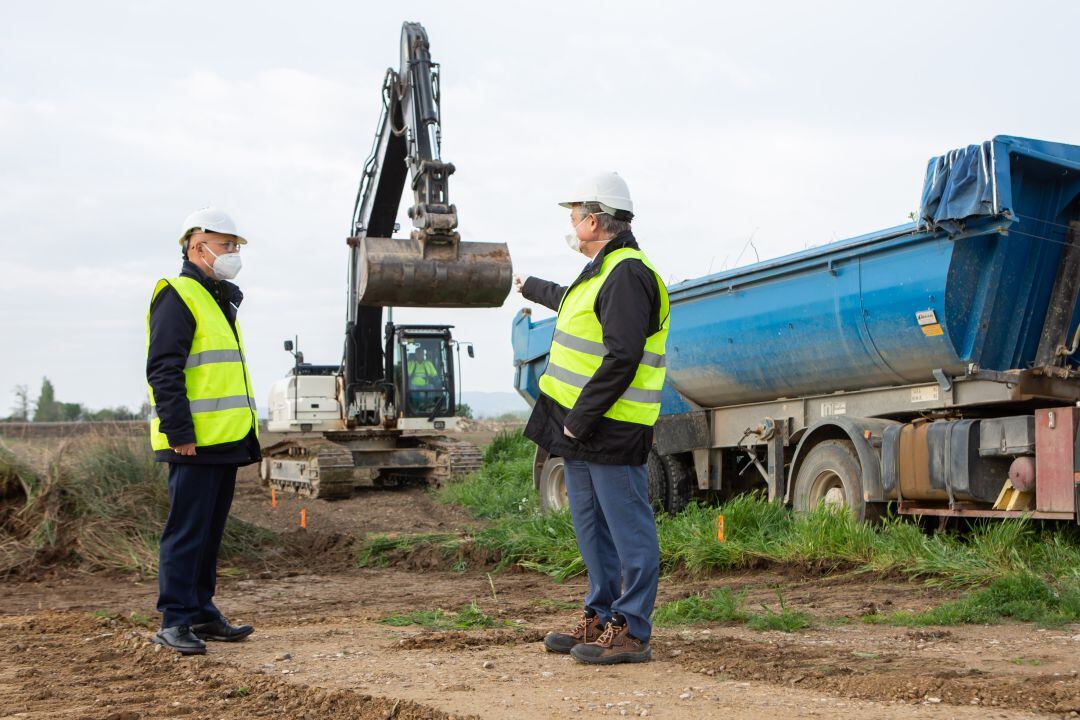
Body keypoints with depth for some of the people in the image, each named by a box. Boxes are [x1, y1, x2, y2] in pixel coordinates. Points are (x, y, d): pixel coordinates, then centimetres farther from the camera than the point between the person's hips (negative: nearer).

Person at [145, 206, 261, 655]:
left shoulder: (221, 302, 22)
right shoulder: (177, 298, -9)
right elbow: (163, 372, -16)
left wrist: (245, 436, 22)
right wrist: (179, 432, -21)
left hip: (225, 442, 9)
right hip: (194, 444, -9)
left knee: (210, 531, 13)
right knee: (187, 531, -7)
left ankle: (202, 613, 20)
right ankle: (174, 621, -2)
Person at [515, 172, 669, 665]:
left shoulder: (628, 275, -16)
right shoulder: (601, 272, 18)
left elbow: (622, 359, -24)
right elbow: (568, 301, 42)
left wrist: (580, 420, -21)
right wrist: (530, 287, 60)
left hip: (611, 430, -11)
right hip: (580, 426, 11)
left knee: (629, 532, -4)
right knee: (592, 530, 16)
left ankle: (631, 632, 0)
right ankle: (600, 619, 25)